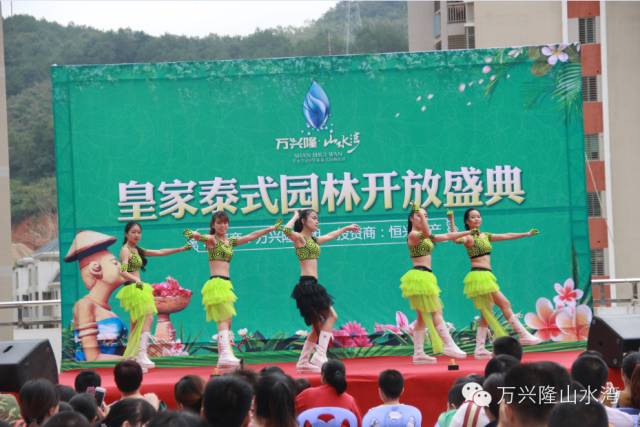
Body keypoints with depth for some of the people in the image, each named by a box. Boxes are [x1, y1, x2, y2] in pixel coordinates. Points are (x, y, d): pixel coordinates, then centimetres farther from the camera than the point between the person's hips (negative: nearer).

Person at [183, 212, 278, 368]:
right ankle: (226, 354, -26)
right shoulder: (211, 239, -3)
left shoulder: (230, 241, 18)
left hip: (226, 284, 8)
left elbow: (252, 236, 22)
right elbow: (200, 236, -24)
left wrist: (272, 228, 22)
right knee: (224, 321, -17)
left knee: (226, 323, 7)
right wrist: (193, 234, -48)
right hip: (216, 283, -8)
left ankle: (223, 358, 10)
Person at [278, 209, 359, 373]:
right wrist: (296, 216, -10)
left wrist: (347, 228, 48)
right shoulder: (299, 238, -5)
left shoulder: (314, 240, 19)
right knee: (331, 316, -10)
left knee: (319, 325, 10)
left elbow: (330, 236, 38)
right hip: (307, 284, -9)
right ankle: (319, 356, -13)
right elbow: (286, 230, -27)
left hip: (312, 285, 9)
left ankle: (303, 362, 13)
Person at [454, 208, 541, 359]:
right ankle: (524, 335, -2)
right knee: (505, 304, -8)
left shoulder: (485, 236, 18)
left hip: (486, 276, 9)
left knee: (486, 313, 5)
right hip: (479, 275, -9)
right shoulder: (469, 237, -6)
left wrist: (527, 234, 26)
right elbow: (457, 239, -27)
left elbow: (506, 236, 23)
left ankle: (479, 349, 5)